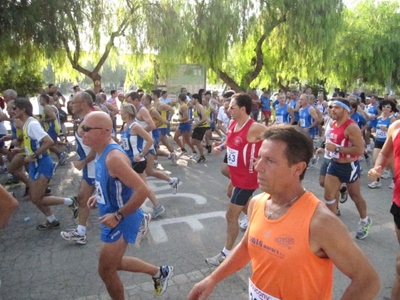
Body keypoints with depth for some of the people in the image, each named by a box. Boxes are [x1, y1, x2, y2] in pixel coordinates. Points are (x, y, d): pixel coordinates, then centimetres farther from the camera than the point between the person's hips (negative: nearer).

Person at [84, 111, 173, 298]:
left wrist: (118, 216, -26)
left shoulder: (113, 157, -29)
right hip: (113, 218, 10)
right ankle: (160, 272, 41)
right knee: (115, 263, 26)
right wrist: (99, 196, 7)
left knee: (106, 270, 9)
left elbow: (143, 190, -33)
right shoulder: (102, 151, 2)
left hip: (121, 222, -10)